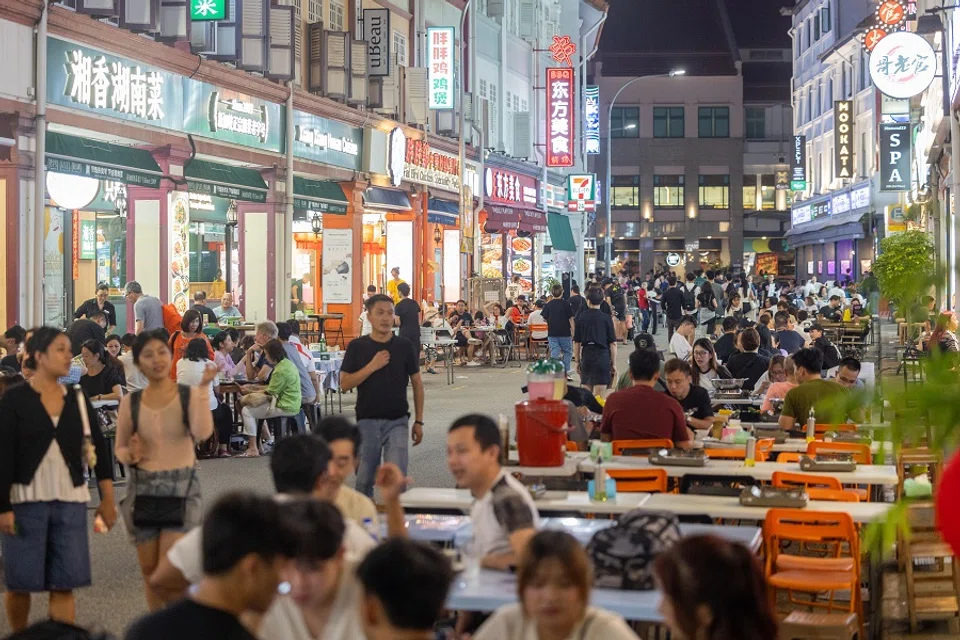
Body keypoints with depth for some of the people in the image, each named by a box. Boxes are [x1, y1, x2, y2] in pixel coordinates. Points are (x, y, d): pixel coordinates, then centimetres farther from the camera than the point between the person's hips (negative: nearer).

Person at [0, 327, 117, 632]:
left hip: (70, 502, 3)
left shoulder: (77, 400, 8)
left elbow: (99, 449, 10)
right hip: (26, 501, -3)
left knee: (64, 584, 0)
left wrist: (107, 497, 4)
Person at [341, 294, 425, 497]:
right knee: (364, 480, 8)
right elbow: (345, 384, -5)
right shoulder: (357, 347, 0)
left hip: (397, 421, 0)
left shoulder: (404, 346, 2)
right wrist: (372, 366, -16)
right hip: (367, 421, 0)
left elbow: (417, 383, 8)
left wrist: (418, 421, 6)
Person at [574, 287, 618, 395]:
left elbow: (576, 342, 5)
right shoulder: (606, 318, -4)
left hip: (586, 355, 2)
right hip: (602, 355, -2)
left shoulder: (581, 318, 1)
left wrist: (577, 361, 15)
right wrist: (614, 364, 3)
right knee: (598, 395, -2)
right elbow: (613, 343, -4)